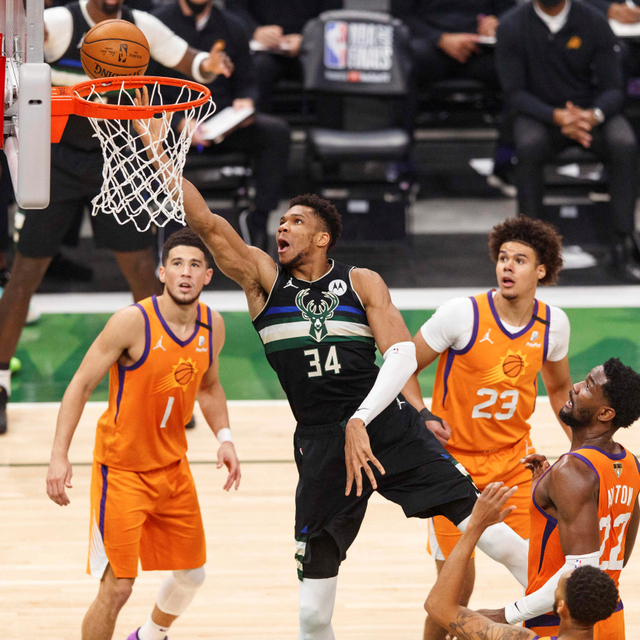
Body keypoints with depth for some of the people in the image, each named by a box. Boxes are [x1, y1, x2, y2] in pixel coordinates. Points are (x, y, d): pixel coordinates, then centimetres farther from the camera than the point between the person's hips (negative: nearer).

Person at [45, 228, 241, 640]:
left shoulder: (213, 326, -1)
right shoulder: (133, 322, -20)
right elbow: (82, 385, -15)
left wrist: (224, 438, 2)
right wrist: (60, 456, -22)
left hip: (173, 466, 6)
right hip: (121, 468, -6)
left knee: (192, 574, 16)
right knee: (117, 587, -10)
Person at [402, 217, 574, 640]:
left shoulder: (553, 323, -3)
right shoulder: (462, 314, -16)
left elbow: (559, 388, 16)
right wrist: (423, 417, -22)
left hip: (514, 458, 3)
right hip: (454, 458, -3)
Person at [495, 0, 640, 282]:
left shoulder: (594, 23, -5)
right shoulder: (512, 27, -7)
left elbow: (613, 87, -5)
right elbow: (514, 92, -9)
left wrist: (594, 115, -28)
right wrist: (556, 117, -27)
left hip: (590, 112, 1)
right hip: (539, 114, -1)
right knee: (528, 146, -35)